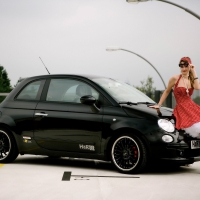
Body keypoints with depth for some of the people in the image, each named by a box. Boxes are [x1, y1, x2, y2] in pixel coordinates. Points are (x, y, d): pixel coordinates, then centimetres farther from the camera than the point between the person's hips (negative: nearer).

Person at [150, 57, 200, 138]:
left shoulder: (192, 79, 11)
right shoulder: (175, 78, 0)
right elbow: (166, 92, 9)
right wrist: (158, 105, 8)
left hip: (192, 107, 5)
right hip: (181, 108, -5)